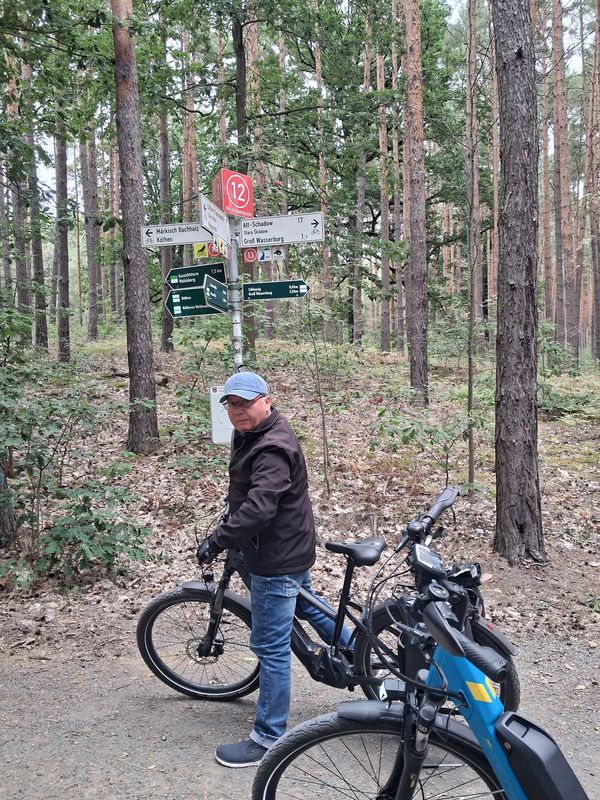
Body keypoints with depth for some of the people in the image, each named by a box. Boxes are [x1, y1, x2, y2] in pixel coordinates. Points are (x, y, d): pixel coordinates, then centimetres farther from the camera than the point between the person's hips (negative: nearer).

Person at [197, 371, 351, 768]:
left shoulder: (273, 448, -26)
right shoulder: (252, 437, 8)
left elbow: (258, 507, -35)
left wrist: (218, 539, -31)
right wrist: (227, 527, 21)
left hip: (277, 560, -11)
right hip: (292, 548, 11)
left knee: (271, 647, -2)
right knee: (309, 607, 30)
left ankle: (268, 739, 11)